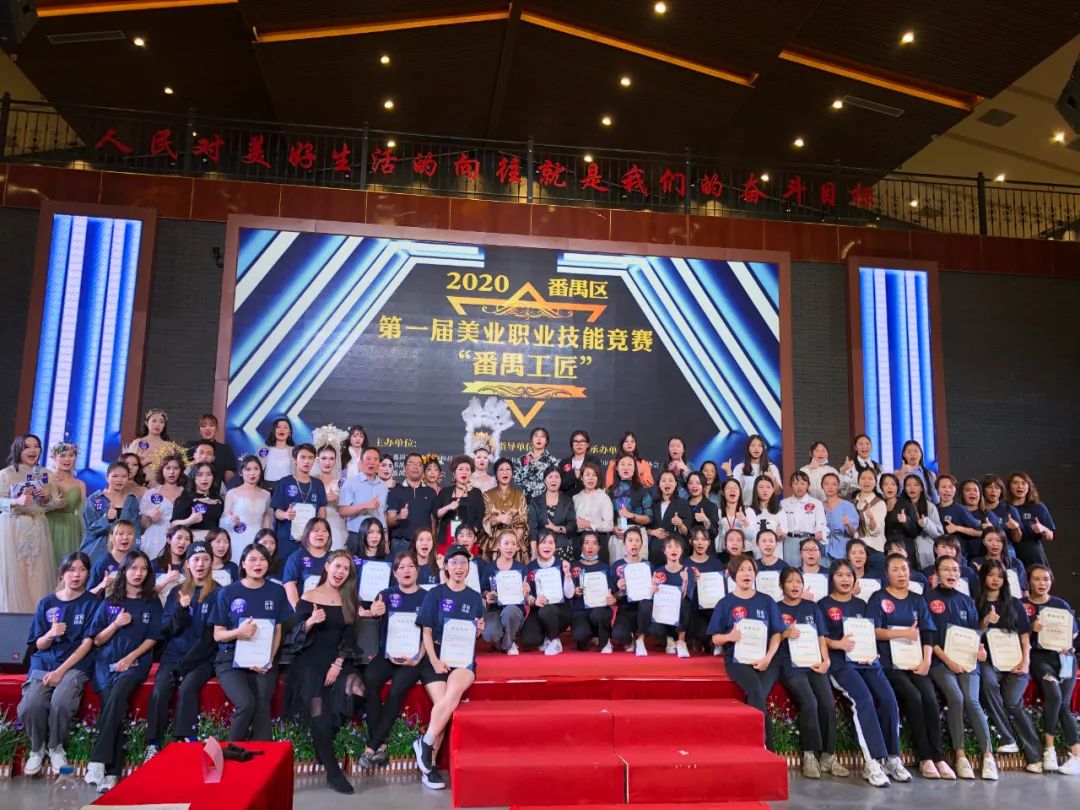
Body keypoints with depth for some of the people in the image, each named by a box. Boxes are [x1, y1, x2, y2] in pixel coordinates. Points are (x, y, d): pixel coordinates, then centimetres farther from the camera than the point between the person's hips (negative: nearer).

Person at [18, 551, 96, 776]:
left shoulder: (91, 602, 0)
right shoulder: (47, 603, 8)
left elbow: (87, 643, -6)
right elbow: (39, 645, 7)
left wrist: (61, 671, -15)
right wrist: (51, 634, -16)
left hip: (76, 664, -3)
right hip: (44, 663, 3)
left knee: (61, 702, -32)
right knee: (29, 706, -26)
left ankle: (56, 747, -1)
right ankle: (37, 748, 5)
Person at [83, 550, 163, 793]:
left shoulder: (152, 603, 10)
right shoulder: (109, 602, 12)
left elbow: (152, 638, 4)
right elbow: (97, 640, 10)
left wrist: (130, 657, -11)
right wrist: (116, 624, -8)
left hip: (136, 662, -1)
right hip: (107, 662, 1)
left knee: (116, 697, -31)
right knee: (112, 705, -23)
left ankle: (98, 761, -30)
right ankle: (112, 771, -26)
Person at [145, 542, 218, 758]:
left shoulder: (218, 593, 2)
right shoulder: (176, 592, 14)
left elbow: (211, 636, -3)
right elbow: (167, 630, 7)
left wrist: (184, 664, -9)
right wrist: (181, 609, -12)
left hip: (202, 658, -3)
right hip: (173, 655, 3)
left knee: (187, 688, -30)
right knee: (159, 691, -23)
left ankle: (185, 743, -27)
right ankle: (153, 746, -19)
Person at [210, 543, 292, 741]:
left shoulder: (277, 592, 7)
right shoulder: (227, 592, 2)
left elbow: (277, 632, 8)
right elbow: (218, 635, 3)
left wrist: (269, 660, -9)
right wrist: (238, 632, -19)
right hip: (231, 659, -1)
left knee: (262, 707, -25)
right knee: (246, 704, -26)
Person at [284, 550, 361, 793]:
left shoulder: (349, 600, 12)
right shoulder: (308, 598, 3)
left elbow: (349, 638, 7)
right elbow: (296, 637, 0)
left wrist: (338, 664, -8)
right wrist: (310, 622, -21)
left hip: (337, 660, 3)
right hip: (310, 659, -3)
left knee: (355, 686, -28)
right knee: (317, 708, -27)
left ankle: (323, 745, -8)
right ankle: (333, 771, -20)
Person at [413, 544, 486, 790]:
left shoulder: (475, 598, 11)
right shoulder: (435, 594, 2)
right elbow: (426, 631, -2)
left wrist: (479, 630, -6)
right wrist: (435, 662, -13)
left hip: (463, 658, 2)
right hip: (436, 655, -1)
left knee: (454, 691, -30)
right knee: (443, 703, -24)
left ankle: (425, 743, -14)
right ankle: (429, 765, -10)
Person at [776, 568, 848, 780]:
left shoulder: (812, 608, 18)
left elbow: (821, 638, 13)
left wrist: (826, 661, -1)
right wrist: (785, 634, -14)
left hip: (814, 663, 3)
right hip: (790, 665, -3)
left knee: (829, 704, -18)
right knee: (809, 702, -25)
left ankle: (828, 756, -4)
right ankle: (809, 755, -12)